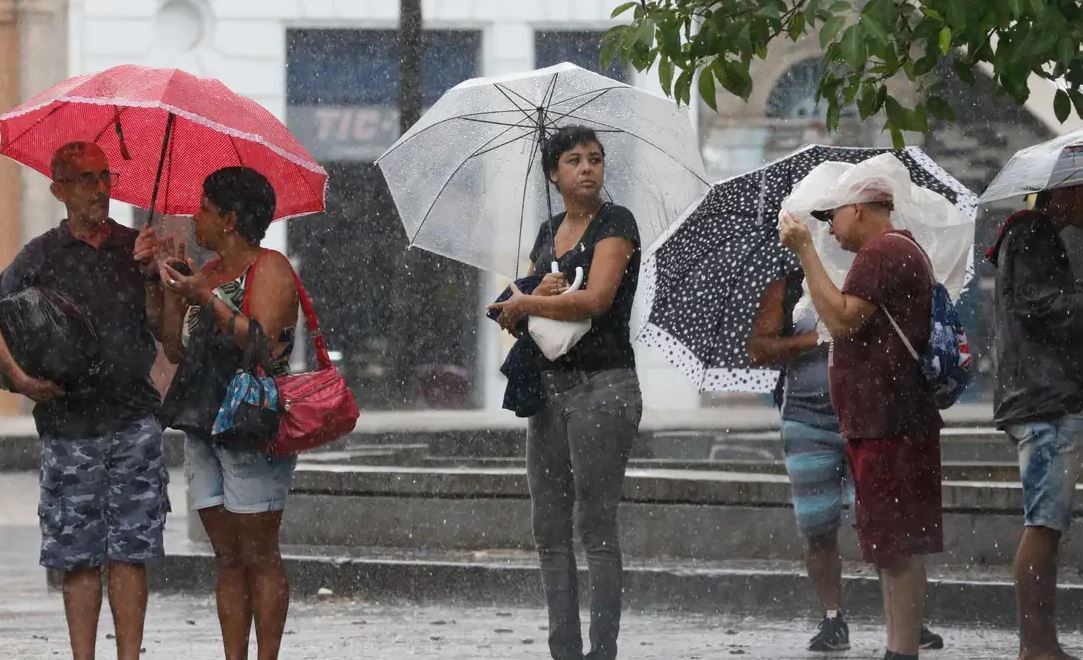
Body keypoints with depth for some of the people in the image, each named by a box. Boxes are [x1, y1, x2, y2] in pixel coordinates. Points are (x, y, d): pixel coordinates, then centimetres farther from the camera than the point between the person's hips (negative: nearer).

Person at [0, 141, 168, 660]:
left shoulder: (136, 248, 9)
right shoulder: (42, 256, 5)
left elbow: (164, 327, 4)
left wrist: (149, 276, -11)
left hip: (134, 421, 1)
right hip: (69, 425, -1)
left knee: (129, 553, -2)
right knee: (79, 556, 0)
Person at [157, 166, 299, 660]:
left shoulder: (269, 269, -5)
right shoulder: (209, 272, 17)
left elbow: (262, 341, -19)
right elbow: (176, 349, 15)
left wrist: (207, 298, -17)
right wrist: (172, 292, 4)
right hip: (203, 428, 8)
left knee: (258, 556, -6)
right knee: (227, 559, 6)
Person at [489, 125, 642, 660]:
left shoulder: (615, 223, -5)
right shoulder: (548, 233, 16)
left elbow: (596, 299, -18)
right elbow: (514, 313, 13)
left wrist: (523, 304, -6)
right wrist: (538, 293, -10)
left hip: (602, 381, -8)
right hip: (548, 383, 8)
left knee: (595, 525, -9)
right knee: (549, 529, 6)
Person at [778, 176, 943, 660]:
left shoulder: (882, 253, -13)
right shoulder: (902, 251, 22)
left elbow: (842, 319, -23)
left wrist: (805, 250, -19)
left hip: (886, 423, -11)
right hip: (890, 422, 11)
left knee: (896, 548, -11)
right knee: (894, 548, 13)